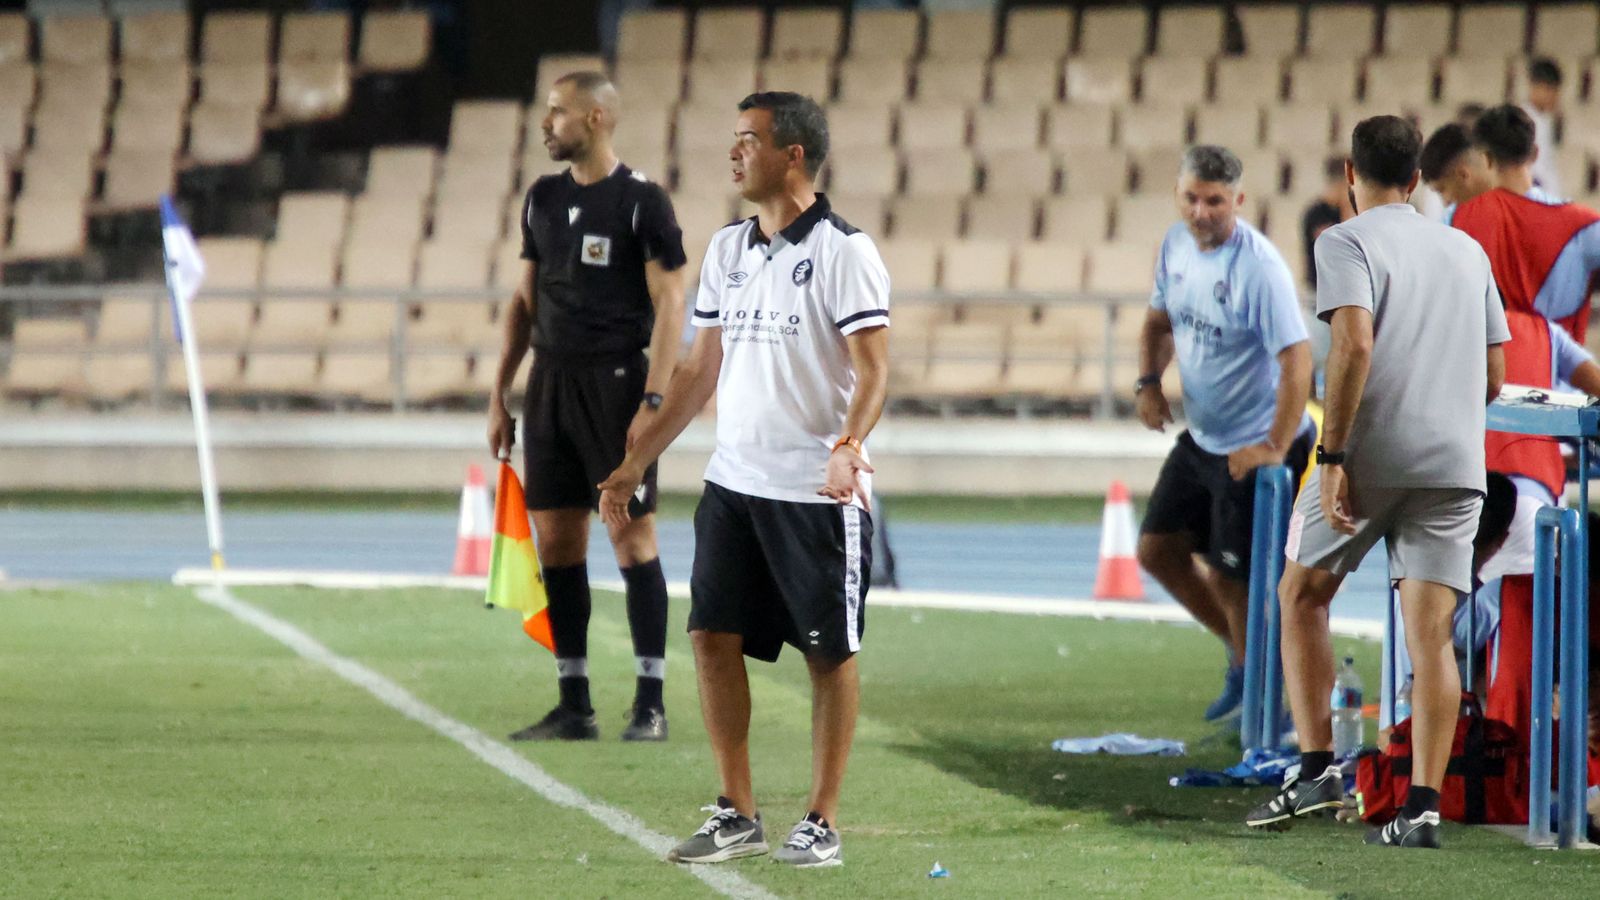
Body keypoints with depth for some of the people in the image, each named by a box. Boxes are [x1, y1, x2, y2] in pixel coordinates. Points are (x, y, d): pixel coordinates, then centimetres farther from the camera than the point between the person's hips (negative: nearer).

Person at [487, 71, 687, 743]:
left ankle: (650, 705, -1)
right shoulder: (543, 199, 12)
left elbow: (669, 305, -9)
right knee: (556, 543, 5)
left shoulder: (642, 201, -7)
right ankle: (574, 706, 10)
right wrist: (499, 394, 14)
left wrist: (652, 401, -17)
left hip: (616, 384, -6)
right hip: (551, 385, 6)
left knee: (632, 538, -6)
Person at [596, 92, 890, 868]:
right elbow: (701, 369, 19)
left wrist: (847, 446, -31)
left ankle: (821, 823, 8)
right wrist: (636, 462, 17)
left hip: (818, 493, -7)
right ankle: (737, 814, 13)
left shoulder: (843, 252, -8)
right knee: (712, 637, 3)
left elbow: (872, 369, -14)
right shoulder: (727, 249, 12)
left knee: (830, 653, 1)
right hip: (733, 484, 7)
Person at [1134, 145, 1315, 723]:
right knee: (1158, 549, 12)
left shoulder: (1258, 267, -23)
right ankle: (1241, 652, 28)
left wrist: (1275, 448, -28)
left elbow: (1297, 360, -27)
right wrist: (1149, 382, 0)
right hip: (1200, 437, 9)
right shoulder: (1177, 245, 2)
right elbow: (1161, 321, 18)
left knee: (1229, 576, -3)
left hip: (1253, 447, -9)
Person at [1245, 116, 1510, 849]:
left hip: (1371, 455, -4)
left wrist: (1332, 455, -16)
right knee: (1430, 632, 0)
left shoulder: (1347, 242, 0)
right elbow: (1494, 378, 18)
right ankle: (1423, 808, -9)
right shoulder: (1467, 251, 18)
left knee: (1301, 595, 14)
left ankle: (1317, 767, 4)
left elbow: (1354, 345, -16)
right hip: (1456, 458, 4)